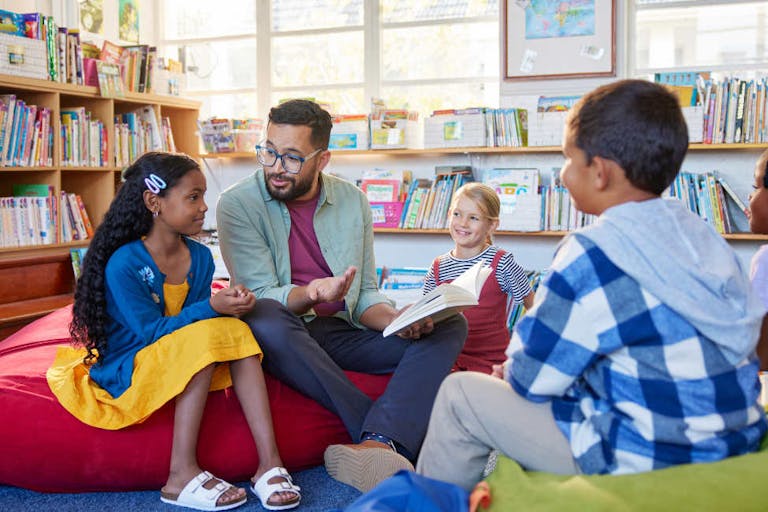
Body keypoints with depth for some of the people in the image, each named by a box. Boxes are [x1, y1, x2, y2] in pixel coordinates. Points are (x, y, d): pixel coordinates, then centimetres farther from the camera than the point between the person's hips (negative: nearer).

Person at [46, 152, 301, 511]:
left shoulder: (200, 257, 2)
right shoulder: (123, 264, -18)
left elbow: (198, 315, 3)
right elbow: (152, 331, -21)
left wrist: (229, 304, -19)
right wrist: (211, 307, -30)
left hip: (185, 363, 6)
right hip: (125, 371, -6)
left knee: (236, 330, -19)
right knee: (205, 336, -30)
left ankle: (269, 462, -27)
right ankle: (182, 476, -29)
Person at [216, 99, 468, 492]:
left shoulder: (352, 201, 5)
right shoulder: (238, 203, -7)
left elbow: (364, 294, 8)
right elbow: (260, 297, -14)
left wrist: (398, 321, -15)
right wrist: (311, 294, -36)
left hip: (343, 333, 4)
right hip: (284, 340, -4)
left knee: (450, 326, -15)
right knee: (263, 319, -39)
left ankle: (375, 444, -40)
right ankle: (390, 442, -31)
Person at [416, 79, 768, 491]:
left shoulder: (592, 255, -21)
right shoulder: (702, 236, 3)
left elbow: (530, 379, -14)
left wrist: (514, 372, 11)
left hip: (647, 465, -8)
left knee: (460, 392, 5)